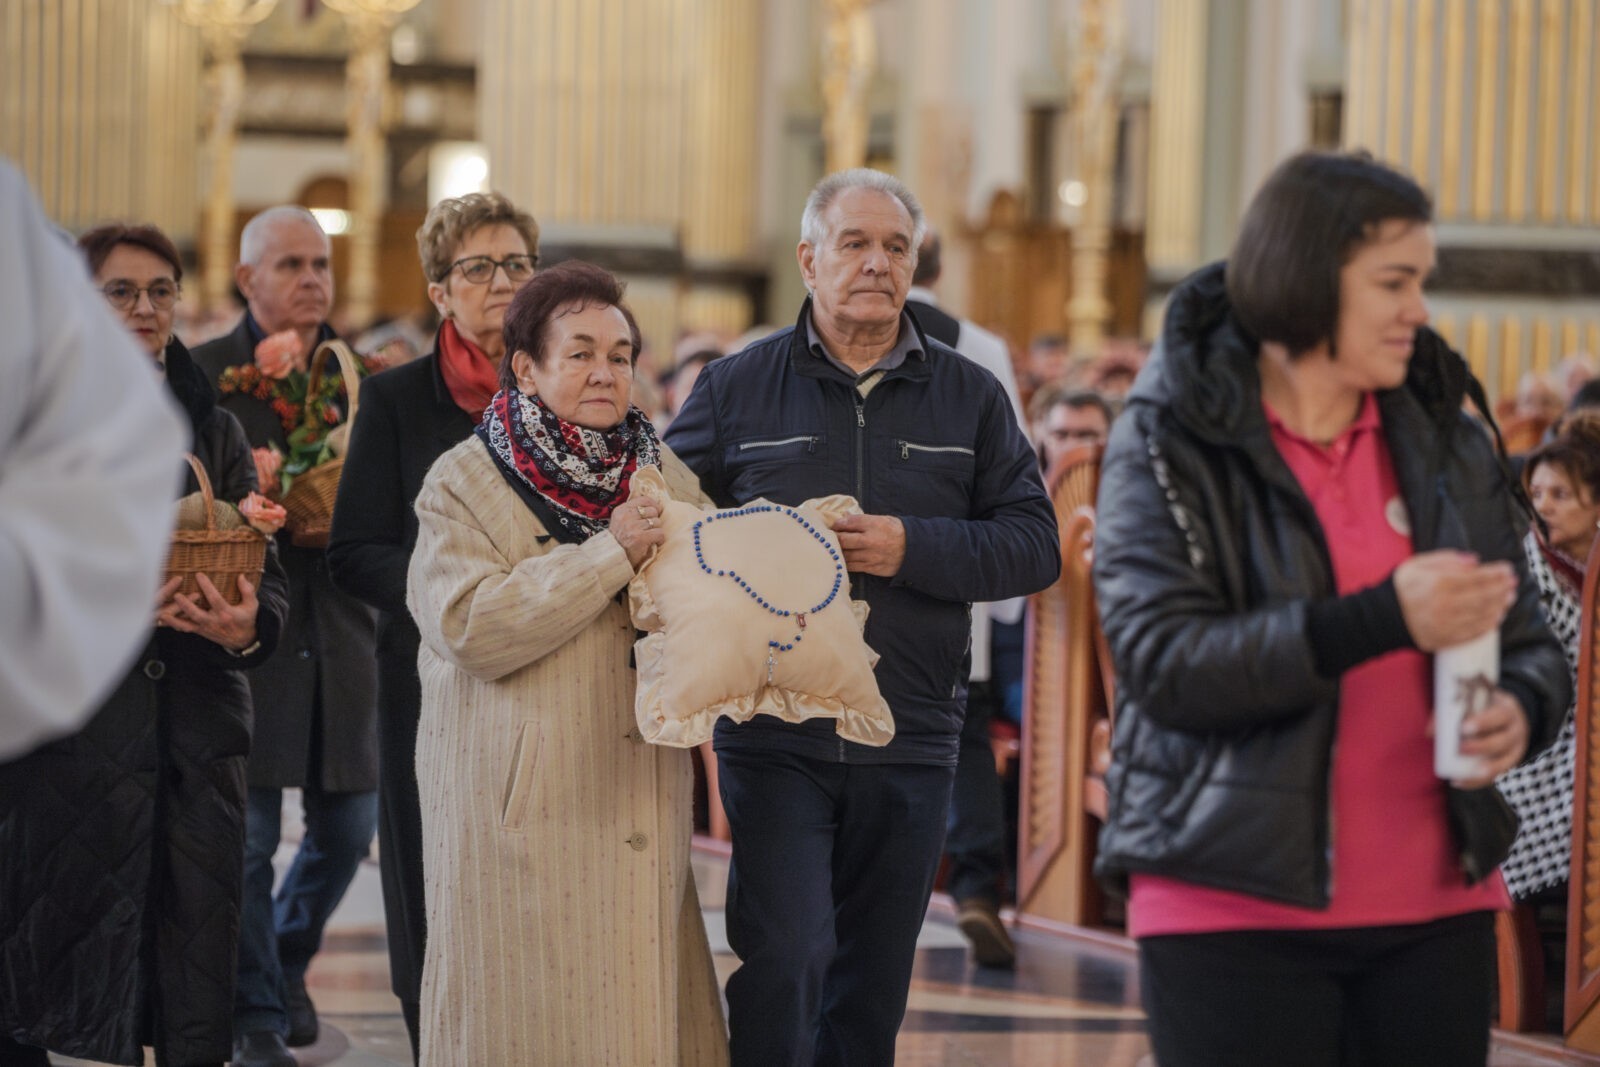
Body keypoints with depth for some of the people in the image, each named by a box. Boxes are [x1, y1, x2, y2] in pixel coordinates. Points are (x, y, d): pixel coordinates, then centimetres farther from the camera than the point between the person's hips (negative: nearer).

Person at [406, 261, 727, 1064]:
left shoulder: (666, 479, 14)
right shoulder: (466, 482, -1)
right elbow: (472, 627, -15)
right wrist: (610, 555, -16)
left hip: (639, 810, 5)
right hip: (524, 808, -4)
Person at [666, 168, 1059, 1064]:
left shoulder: (970, 398, 9)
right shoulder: (736, 388, 6)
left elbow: (1035, 546, 3)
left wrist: (914, 549, -12)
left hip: (909, 746, 2)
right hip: (774, 739, -2)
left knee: (873, 983, 9)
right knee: (784, 958, -15)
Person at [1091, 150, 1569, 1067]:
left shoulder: (1448, 444, 10)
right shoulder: (1170, 443, -4)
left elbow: (1531, 643, 14)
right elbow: (1160, 663, -16)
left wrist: (1520, 712, -11)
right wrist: (1383, 620, -25)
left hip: (1435, 907, 4)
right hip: (1234, 909, -4)